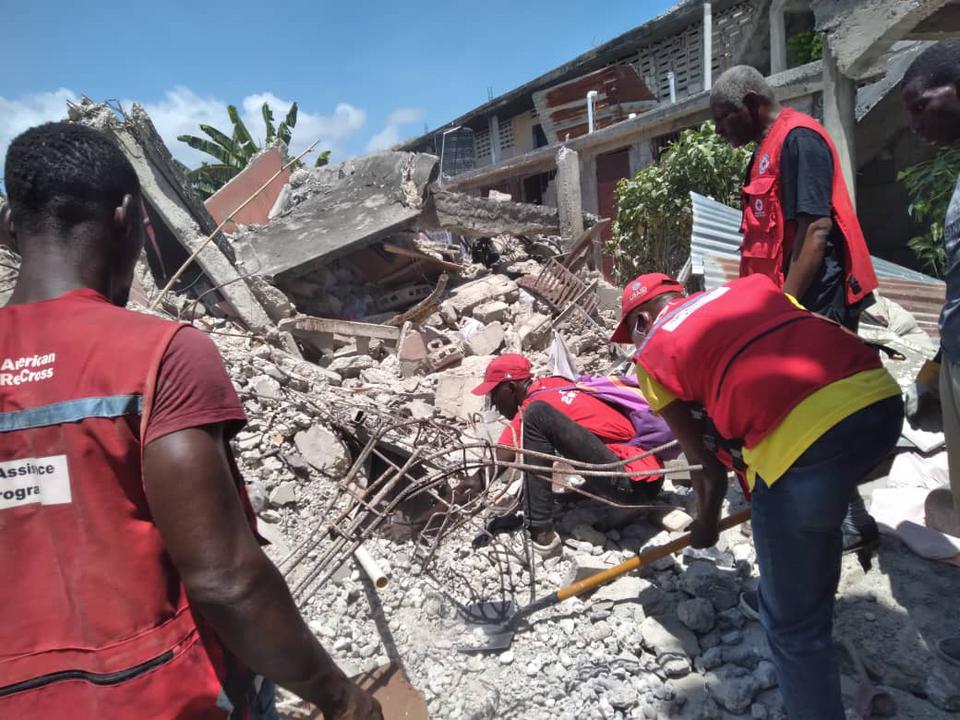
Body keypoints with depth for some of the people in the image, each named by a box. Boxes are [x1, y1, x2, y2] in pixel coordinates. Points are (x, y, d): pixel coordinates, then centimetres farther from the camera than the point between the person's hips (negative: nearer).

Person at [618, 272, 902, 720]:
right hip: (881, 395, 8)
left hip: (801, 434, -7)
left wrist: (706, 523, 36)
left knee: (792, 620, 11)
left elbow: (706, 460, 16)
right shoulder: (750, 286, 27)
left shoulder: (652, 354, 14)